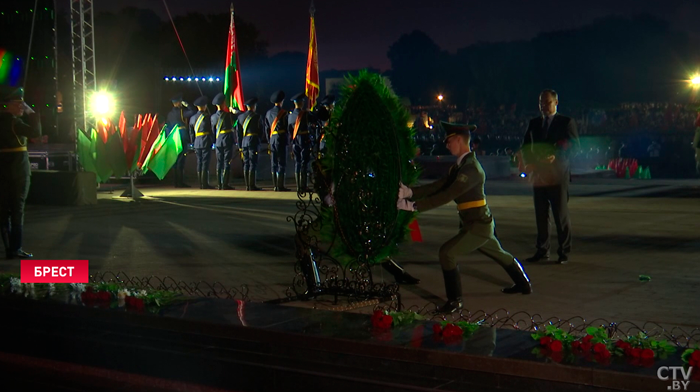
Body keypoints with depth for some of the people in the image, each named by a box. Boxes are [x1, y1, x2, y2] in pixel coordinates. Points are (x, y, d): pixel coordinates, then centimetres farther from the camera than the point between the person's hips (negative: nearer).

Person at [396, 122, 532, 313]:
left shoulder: (471, 169, -24)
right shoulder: (460, 166, 7)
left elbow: (447, 196, -30)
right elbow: (438, 186, 1)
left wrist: (415, 206, -31)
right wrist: (411, 192, -11)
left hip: (478, 226, -11)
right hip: (479, 225, 11)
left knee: (447, 252, -18)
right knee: (498, 253, 28)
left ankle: (454, 301, -8)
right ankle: (523, 284, 50)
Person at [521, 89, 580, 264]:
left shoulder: (566, 122, 1)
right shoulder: (534, 123, 14)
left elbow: (574, 145, -6)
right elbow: (525, 146, 13)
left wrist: (556, 156, -20)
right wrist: (529, 162, -6)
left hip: (557, 175, -4)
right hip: (538, 175, 5)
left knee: (561, 215, -2)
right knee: (541, 215, 8)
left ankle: (564, 252, 4)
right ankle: (542, 250, 16)